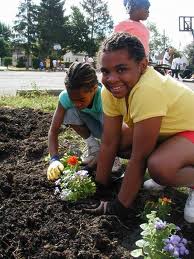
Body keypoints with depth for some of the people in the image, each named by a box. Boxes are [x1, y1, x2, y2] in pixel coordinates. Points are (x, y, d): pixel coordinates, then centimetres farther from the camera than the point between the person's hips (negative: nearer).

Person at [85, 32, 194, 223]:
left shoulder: (148, 91, -36)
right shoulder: (111, 89, -13)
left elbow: (138, 157, -29)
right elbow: (108, 144, -9)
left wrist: (119, 207, -20)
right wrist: (99, 187, -6)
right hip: (167, 133, 8)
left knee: (159, 166, -36)